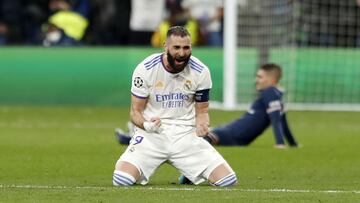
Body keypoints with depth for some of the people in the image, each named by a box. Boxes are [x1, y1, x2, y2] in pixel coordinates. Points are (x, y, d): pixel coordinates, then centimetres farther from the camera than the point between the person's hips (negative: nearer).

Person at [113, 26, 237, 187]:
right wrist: (146, 125, -25)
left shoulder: (201, 72, -3)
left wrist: (202, 125, -15)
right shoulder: (146, 69, -9)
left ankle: (188, 173, 21)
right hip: (151, 135, -2)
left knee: (228, 180, -14)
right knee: (122, 179, -28)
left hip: (186, 135, 2)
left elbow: (202, 110, 9)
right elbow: (136, 111, -2)